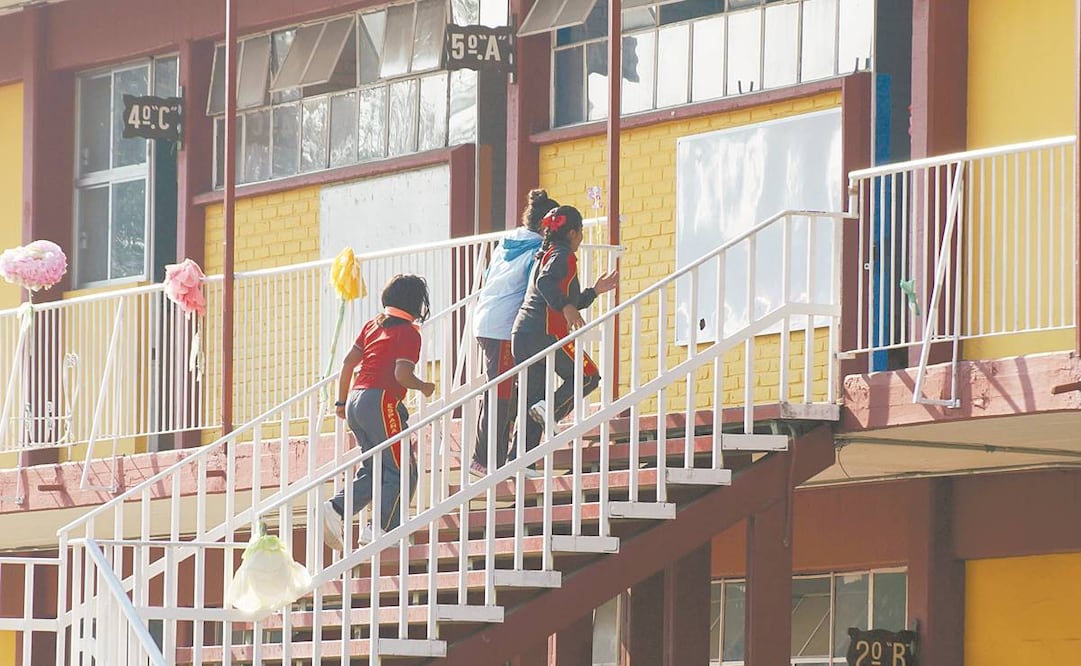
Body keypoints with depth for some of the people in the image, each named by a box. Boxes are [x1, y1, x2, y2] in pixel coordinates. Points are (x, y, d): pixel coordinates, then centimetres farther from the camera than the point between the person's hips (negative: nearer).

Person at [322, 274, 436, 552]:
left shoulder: (373, 324, 15)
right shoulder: (409, 332, -5)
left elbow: (348, 362, 14)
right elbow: (402, 374, -16)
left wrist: (341, 401, 20)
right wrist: (424, 387, 3)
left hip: (356, 401, 8)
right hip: (381, 401, -8)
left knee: (373, 468, 16)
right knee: (403, 471, 1)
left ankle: (336, 510, -2)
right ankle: (382, 529, -6)